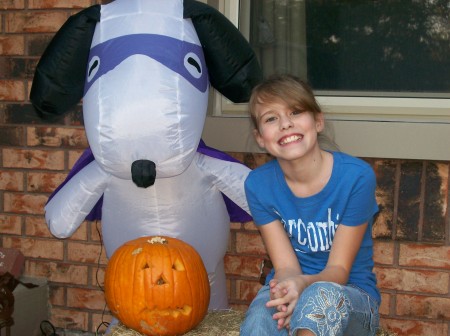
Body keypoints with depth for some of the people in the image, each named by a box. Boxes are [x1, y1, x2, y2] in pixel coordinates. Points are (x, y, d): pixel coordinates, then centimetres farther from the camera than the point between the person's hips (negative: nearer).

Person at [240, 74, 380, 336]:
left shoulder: (356, 176, -14)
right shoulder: (258, 184, -4)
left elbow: (339, 271, -11)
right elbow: (286, 266, -7)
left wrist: (303, 284, -35)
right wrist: (286, 292, -32)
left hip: (352, 296, -2)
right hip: (290, 293, 2)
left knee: (321, 295, -38)